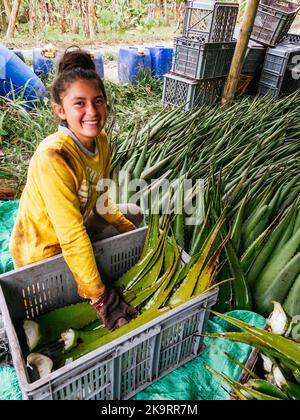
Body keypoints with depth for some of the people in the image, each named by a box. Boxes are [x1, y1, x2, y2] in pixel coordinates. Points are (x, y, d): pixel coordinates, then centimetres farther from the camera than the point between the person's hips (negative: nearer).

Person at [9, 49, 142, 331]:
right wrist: (100, 298, -28)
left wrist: (130, 229, 5)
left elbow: (100, 200, 5)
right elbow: (73, 238, -33)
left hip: (76, 227, 8)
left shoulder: (100, 140, -9)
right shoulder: (52, 157, -34)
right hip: (43, 252, -7)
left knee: (134, 214, 21)